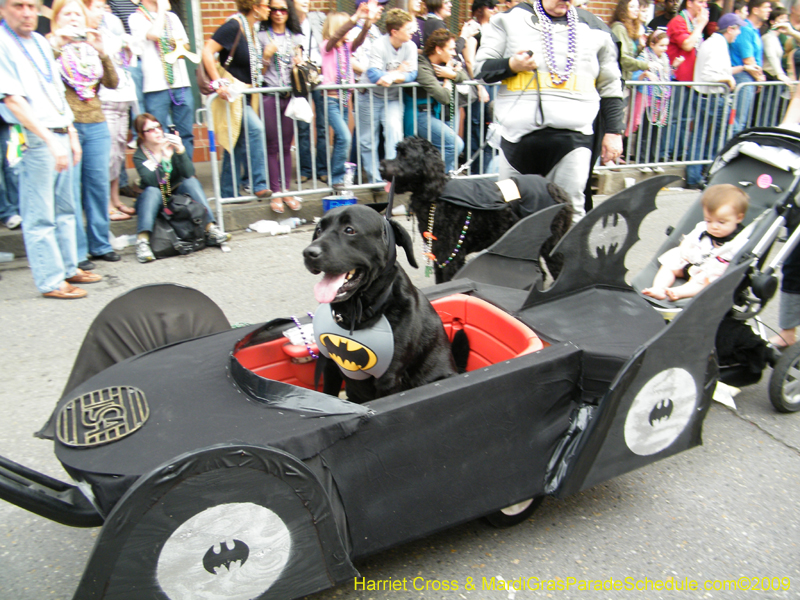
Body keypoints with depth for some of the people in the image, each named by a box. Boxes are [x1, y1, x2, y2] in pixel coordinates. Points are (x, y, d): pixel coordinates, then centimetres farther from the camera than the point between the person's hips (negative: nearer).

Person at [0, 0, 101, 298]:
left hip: (61, 136, 8)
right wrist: (50, 140, -23)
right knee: (40, 217, -4)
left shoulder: (40, 42, 16)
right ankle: (51, 281, 2)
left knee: (65, 209, 14)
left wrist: (71, 135, 16)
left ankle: (69, 268, 25)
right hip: (33, 140, -8)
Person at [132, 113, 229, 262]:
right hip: (154, 200, -2)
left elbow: (189, 174, -17)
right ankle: (142, 240, -45)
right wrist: (165, 158, -36)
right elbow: (152, 182, -27)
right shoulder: (139, 156, -9)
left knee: (191, 182, -23)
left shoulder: (172, 144, -4)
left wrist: (181, 151, -31)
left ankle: (211, 230, -34)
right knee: (152, 191, -32)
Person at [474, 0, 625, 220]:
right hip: (518, 133, 0)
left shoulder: (593, 27, 13)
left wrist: (614, 131, 12)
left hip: (572, 135, 0)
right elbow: (482, 66, 7)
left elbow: (610, 85, 17)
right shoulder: (510, 19, 9)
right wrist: (511, 65, -14)